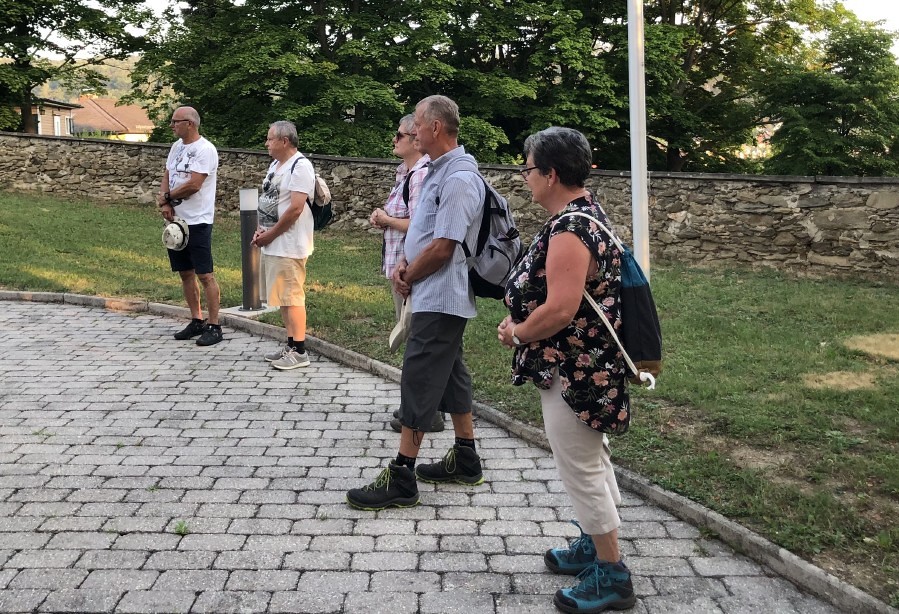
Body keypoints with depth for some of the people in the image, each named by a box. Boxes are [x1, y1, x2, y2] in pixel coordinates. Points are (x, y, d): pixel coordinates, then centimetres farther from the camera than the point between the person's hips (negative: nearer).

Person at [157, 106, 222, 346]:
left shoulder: (205, 150, -13)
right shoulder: (177, 146, 14)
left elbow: (193, 185, -20)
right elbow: (166, 177, 14)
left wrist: (166, 195, -6)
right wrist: (164, 202, -4)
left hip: (197, 222, -9)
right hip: (175, 220, 9)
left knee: (205, 275, -6)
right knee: (185, 273, 13)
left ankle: (214, 327, 0)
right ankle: (197, 321, 23)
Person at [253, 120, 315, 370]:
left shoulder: (300, 166, -14)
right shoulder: (275, 165, 16)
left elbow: (295, 209, -20)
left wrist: (269, 235, -14)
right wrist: (261, 230, 4)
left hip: (289, 245, -10)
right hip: (272, 244, 10)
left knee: (292, 297, -6)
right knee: (282, 297, 14)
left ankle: (299, 352, -1)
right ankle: (290, 345, 23)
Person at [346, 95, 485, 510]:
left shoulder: (458, 178, -20)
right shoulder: (440, 171, 13)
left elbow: (442, 247, -23)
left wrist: (408, 277, -8)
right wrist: (405, 264, 4)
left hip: (440, 299, -11)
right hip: (443, 299, 11)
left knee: (418, 381, -7)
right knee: (451, 374, 16)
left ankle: (401, 479, -1)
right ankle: (465, 460, 28)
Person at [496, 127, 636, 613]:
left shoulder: (569, 230, -24)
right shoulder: (584, 214, 9)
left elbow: (560, 309, -31)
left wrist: (516, 334, -13)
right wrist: (523, 325, 7)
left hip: (572, 372, -11)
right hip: (586, 366, 11)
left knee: (581, 469, 1)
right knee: (591, 460, 21)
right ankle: (595, 545, 38)